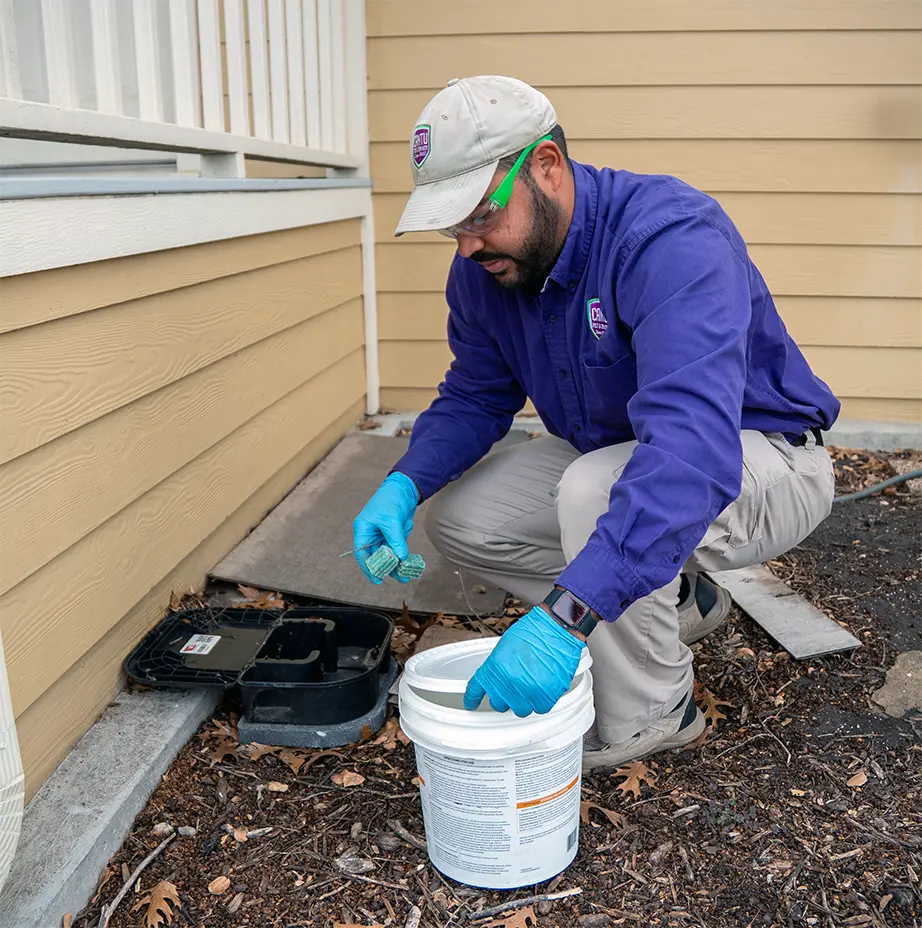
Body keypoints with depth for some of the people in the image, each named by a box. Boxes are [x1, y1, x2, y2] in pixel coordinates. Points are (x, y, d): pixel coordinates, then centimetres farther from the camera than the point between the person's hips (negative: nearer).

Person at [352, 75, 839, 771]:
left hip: (763, 462, -7)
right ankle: (675, 603, 11)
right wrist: (405, 484, -18)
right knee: (459, 517, -3)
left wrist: (565, 614, -53)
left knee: (595, 490, -36)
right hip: (607, 454, 8)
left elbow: (694, 445, -46)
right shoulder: (486, 266, -8)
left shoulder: (670, 237, -33)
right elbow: (476, 396, 3)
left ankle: (650, 713, -9)